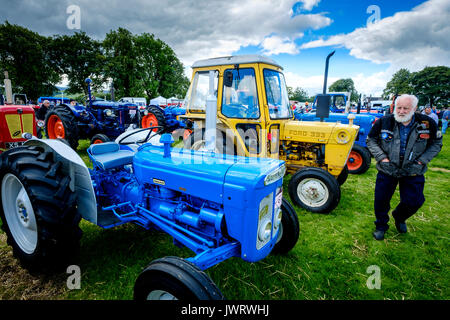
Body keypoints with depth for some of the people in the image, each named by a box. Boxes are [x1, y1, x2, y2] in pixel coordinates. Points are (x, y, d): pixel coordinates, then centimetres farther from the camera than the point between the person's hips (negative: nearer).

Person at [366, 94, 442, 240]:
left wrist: (421, 161, -8)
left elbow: (436, 144, 5)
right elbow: (371, 140, -1)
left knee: (414, 201, 4)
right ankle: (381, 226, 30)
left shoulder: (427, 123, -8)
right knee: (381, 200, 5)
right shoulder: (383, 122, -11)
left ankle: (399, 218, 38)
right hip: (387, 169, -1)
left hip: (413, 172, 1)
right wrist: (382, 158, -12)